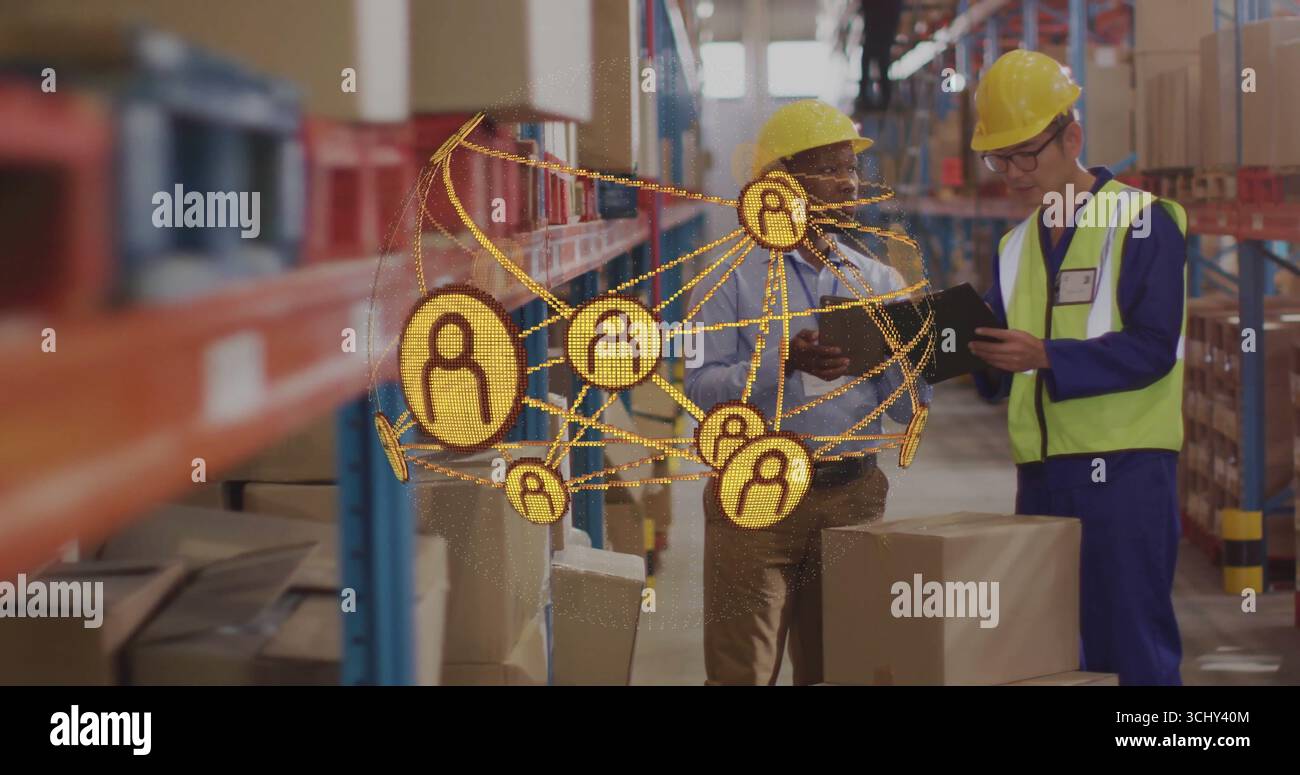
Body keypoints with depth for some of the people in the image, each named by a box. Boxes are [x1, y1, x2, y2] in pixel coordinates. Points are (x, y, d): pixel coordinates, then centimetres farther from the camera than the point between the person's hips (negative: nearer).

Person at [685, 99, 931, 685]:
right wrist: (784, 363, -23)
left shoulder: (879, 282, 11)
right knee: (742, 669, -2)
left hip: (853, 498, 3)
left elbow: (906, 408, 7)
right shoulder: (733, 280, 1)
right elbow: (702, 389, -10)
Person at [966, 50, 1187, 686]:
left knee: (1132, 648, -5)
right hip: (1039, 473, 7)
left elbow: (1153, 346, -15)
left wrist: (1045, 357, -24)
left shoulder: (1143, 222, -4)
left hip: (1123, 469, -7)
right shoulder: (1015, 247, 16)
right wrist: (982, 353, -9)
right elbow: (1000, 375, 14)